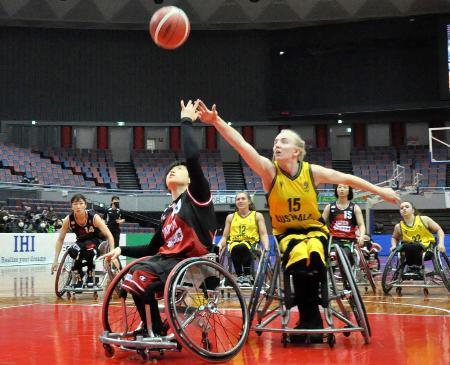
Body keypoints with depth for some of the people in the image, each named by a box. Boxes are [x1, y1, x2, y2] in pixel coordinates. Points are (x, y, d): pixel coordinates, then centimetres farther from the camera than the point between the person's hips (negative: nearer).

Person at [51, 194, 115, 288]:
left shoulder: (94, 217, -27)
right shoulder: (68, 219, -20)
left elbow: (109, 236, -24)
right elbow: (60, 239, -10)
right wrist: (55, 261, -15)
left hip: (96, 241, -2)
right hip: (81, 241, 2)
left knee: (89, 249, -37)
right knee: (73, 251, -33)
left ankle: (90, 277, -11)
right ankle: (78, 279, -11)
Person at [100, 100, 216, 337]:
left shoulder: (197, 195, 0)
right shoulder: (167, 213, 22)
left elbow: (192, 157, -17)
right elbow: (152, 249, 22)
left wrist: (186, 122, -7)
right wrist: (122, 250, 11)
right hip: (167, 258, 8)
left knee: (142, 278, -24)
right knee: (131, 275, -12)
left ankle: (156, 332, -6)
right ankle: (150, 329, 1)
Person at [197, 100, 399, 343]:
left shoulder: (312, 172, -10)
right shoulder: (269, 170, -14)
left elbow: (348, 179, 3)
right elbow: (242, 145, -28)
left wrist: (380, 191, 9)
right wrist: (217, 122, -41)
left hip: (314, 229, 1)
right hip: (286, 232, 0)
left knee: (312, 258, -33)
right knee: (300, 263, -32)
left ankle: (309, 321, -12)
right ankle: (312, 320, -11)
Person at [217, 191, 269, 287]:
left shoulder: (257, 215, 15)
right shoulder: (230, 217, 21)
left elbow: (263, 234, 7)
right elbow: (224, 237, 19)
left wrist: (266, 247, -11)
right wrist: (219, 246, -2)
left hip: (251, 244, -1)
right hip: (234, 243, 2)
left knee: (243, 247, -39)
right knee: (236, 248, -37)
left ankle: (247, 276, -23)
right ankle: (239, 276, -22)